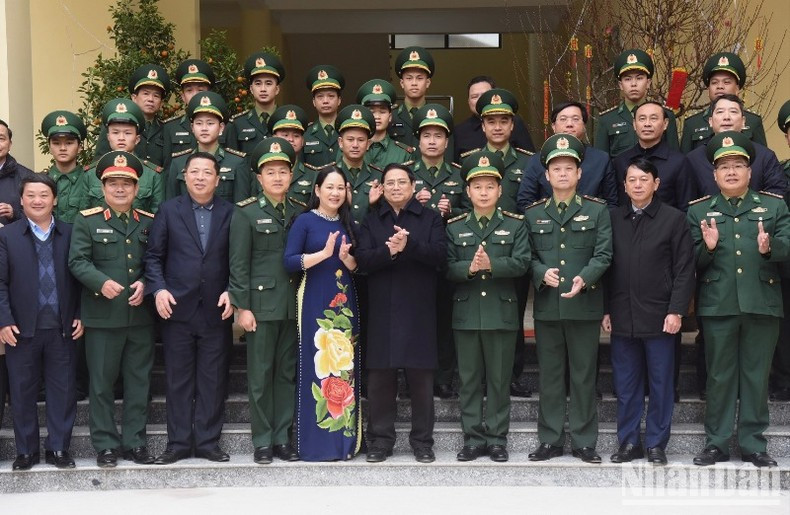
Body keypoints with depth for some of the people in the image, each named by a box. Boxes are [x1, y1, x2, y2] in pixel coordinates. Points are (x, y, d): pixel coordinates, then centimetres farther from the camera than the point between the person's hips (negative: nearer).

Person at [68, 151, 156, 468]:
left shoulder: (149, 222, 10)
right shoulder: (87, 221, 2)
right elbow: (77, 261, -6)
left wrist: (145, 284, -8)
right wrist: (102, 282, -23)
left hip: (141, 315, 3)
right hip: (102, 315, -3)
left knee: (139, 381, 7)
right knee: (102, 382, 3)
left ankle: (135, 442, 17)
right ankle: (106, 445, 11)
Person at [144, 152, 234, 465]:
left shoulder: (230, 213, 6)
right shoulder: (169, 210, 7)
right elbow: (154, 256, 4)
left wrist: (231, 292, -8)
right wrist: (158, 289, -9)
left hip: (216, 310, 0)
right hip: (177, 309, 0)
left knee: (213, 379, 4)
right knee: (178, 379, 4)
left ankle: (208, 442, 12)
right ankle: (178, 443, 12)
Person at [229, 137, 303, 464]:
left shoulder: (299, 214, 10)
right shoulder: (246, 213, -2)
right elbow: (239, 264, -5)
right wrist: (242, 307, -11)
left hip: (293, 305, 4)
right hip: (261, 304, -4)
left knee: (287, 373, 8)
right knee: (260, 375, 0)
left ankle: (282, 437, 15)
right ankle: (262, 441, 8)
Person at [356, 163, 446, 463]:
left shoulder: (430, 219, 9)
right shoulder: (371, 221, 13)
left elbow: (439, 255, -7)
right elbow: (362, 260, -1)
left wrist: (409, 245, -22)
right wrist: (388, 251, -18)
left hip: (419, 311, -1)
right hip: (382, 311, 1)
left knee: (421, 378, 1)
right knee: (380, 378, 2)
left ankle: (422, 441, 10)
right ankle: (380, 440, 11)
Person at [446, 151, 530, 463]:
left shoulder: (515, 225, 4)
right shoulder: (454, 228, 8)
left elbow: (521, 263, -8)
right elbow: (447, 267, -1)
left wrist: (491, 265, -22)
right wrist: (469, 268, -20)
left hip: (502, 313, -1)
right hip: (466, 313, 1)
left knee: (499, 379, 4)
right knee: (469, 380, 6)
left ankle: (497, 440, 12)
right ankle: (473, 439, 13)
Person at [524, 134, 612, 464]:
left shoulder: (597, 211, 5)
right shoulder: (533, 214, 10)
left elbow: (603, 255, -3)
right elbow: (528, 256, 8)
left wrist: (584, 279, -21)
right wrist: (542, 273, -14)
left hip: (585, 304, -2)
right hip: (547, 306, 2)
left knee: (584, 375, 4)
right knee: (549, 375, 7)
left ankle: (584, 442, 12)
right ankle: (550, 440, 15)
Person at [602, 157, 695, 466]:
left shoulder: (674, 219, -1)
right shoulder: (614, 219, 9)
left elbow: (685, 269, -4)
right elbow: (606, 267, 10)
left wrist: (676, 310, -10)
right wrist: (606, 310, 5)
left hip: (659, 316, -3)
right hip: (622, 317, 3)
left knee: (661, 383, 4)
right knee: (625, 384, 8)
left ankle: (656, 444, 14)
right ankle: (628, 442, 17)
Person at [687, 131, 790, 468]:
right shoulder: (699, 211, 8)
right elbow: (693, 263, 1)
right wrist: (707, 248, -19)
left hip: (762, 304, 0)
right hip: (718, 305, 0)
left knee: (756, 376, 6)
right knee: (719, 376, 6)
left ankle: (753, 444, 16)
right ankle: (716, 444, 14)